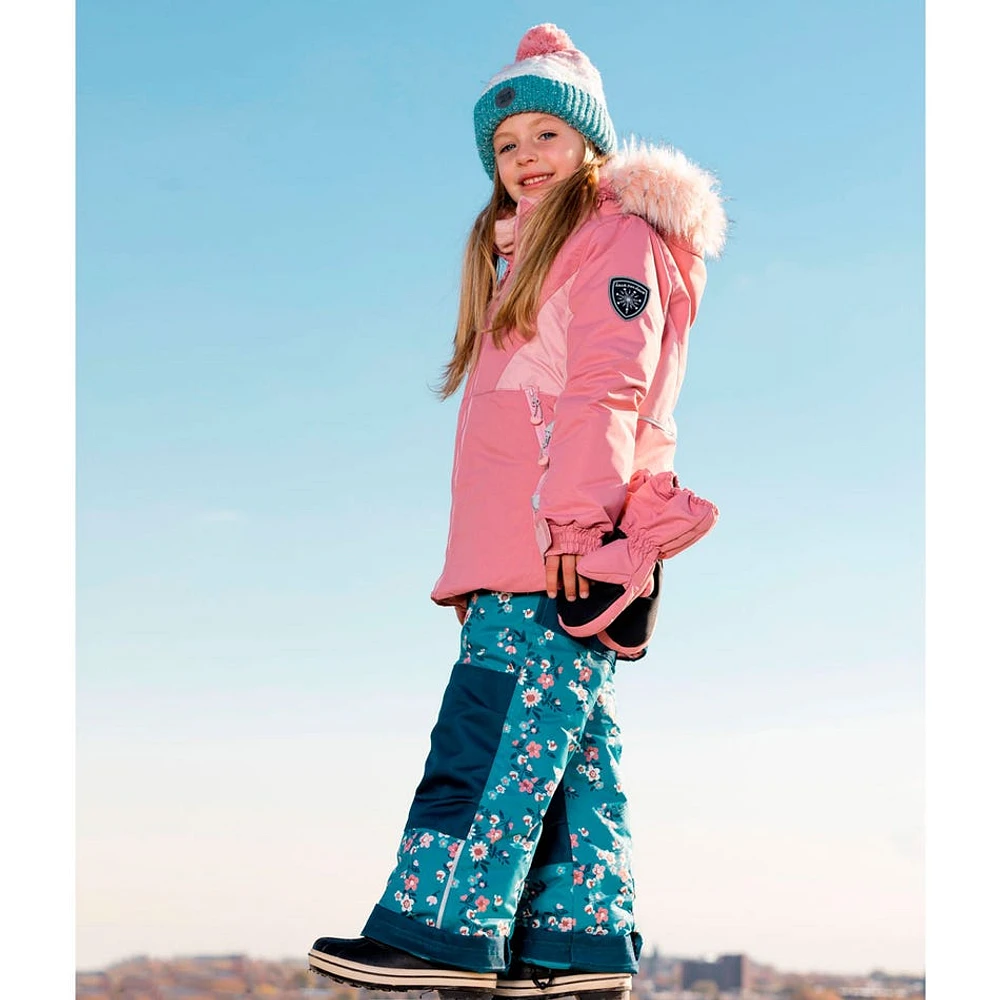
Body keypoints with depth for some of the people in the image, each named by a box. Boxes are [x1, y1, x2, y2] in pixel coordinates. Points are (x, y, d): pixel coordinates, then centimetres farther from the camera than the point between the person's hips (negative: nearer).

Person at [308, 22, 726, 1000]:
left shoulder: (616, 234, 0)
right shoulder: (529, 253, 29)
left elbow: (608, 386, -13)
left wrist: (572, 515, -22)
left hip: (564, 544, -9)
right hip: (518, 550, 9)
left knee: (495, 721, -15)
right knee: (567, 736, 5)